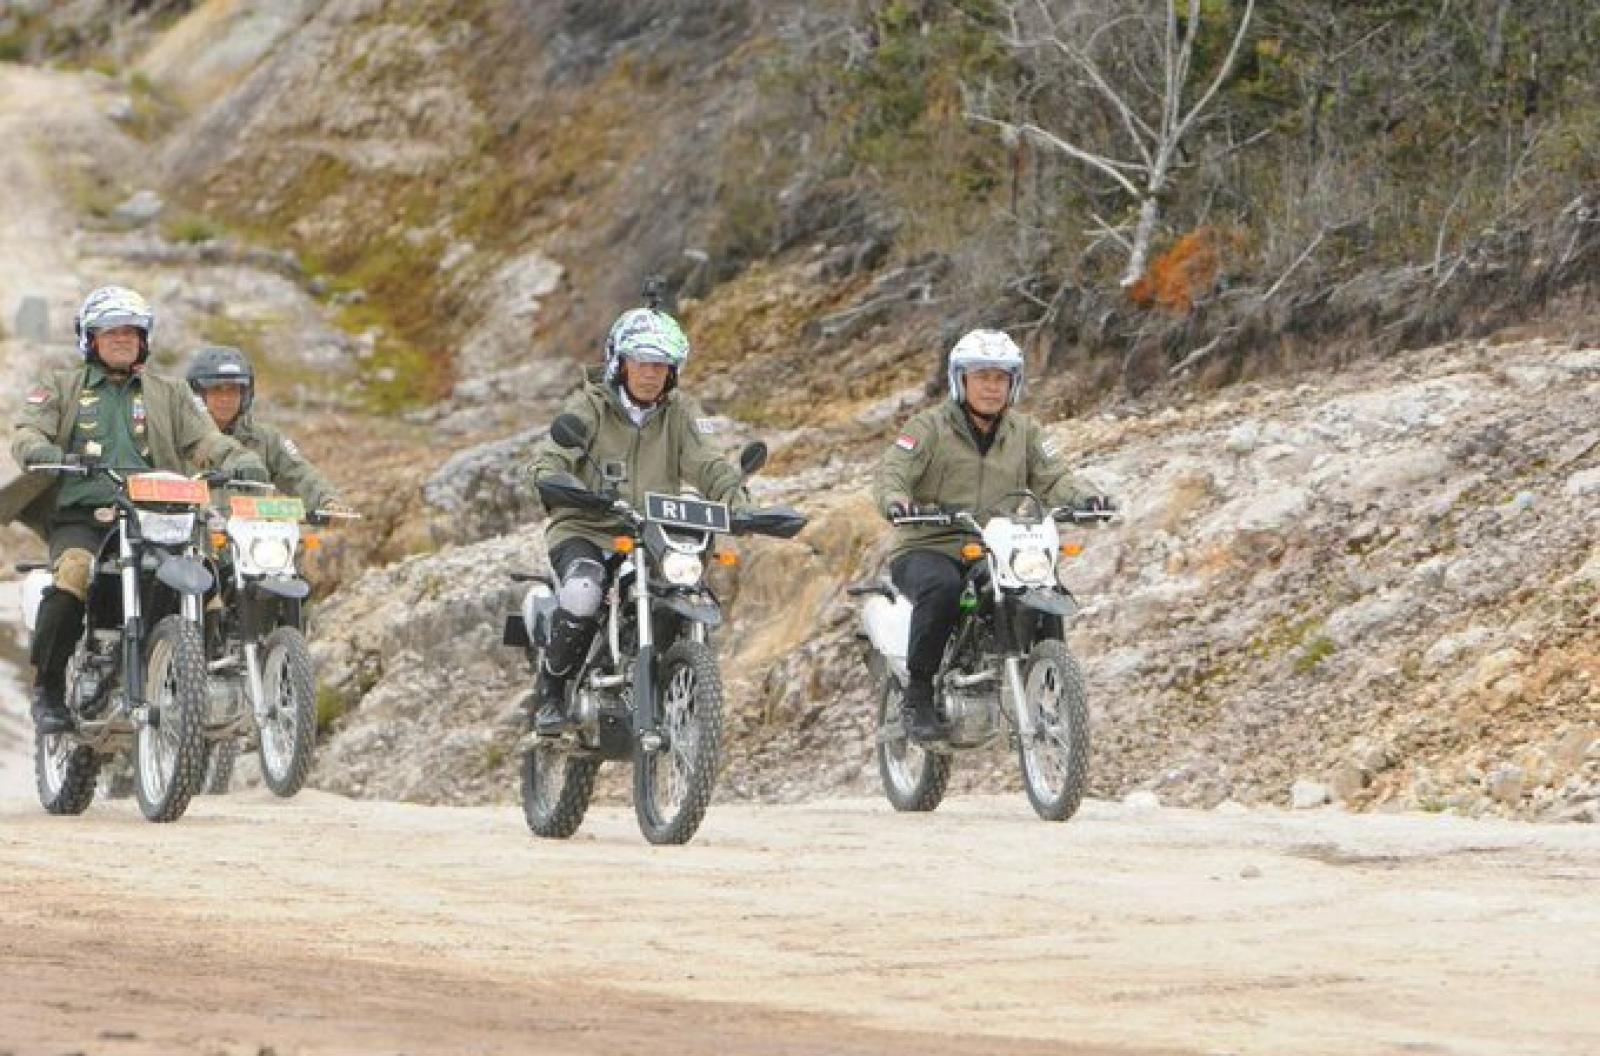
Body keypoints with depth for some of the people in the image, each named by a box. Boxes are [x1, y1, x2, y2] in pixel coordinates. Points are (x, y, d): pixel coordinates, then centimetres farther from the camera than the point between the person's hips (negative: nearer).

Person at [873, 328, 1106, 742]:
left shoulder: (1025, 432, 14)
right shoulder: (930, 427, 0)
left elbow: (1052, 479, 4)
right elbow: (891, 471, -12)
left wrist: (1083, 498, -19)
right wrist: (896, 499, -36)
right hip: (927, 549, -4)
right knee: (942, 588, -37)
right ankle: (918, 695, -26)